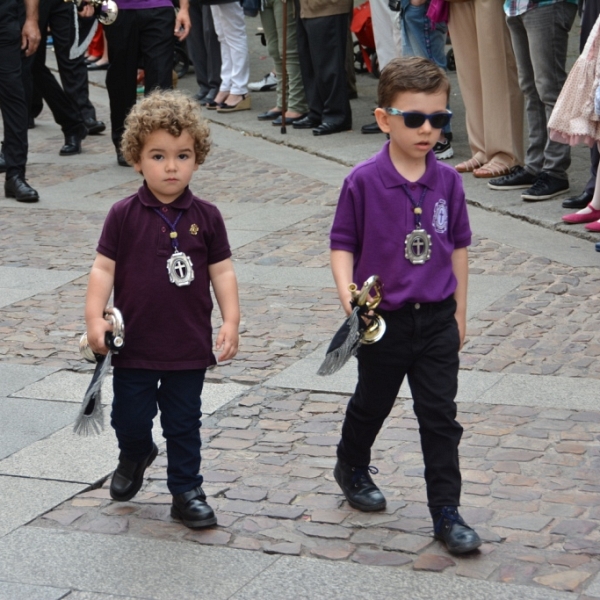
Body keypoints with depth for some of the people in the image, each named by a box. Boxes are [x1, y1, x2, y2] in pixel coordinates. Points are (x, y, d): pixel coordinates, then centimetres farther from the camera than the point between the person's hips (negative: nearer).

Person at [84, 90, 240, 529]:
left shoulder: (206, 217, -3)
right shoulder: (124, 216, -6)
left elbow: (222, 271, 1)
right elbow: (104, 268, -5)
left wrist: (231, 321, -7)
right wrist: (95, 317, -15)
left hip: (189, 345, 0)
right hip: (134, 343, 0)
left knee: (184, 423, 10)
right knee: (130, 417, 13)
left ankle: (186, 492, 23)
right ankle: (135, 456, 44)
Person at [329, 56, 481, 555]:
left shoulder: (447, 181, -3)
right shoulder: (364, 182, -13)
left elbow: (457, 247, 7)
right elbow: (343, 243, -7)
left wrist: (459, 311, 10)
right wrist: (347, 293, -22)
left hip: (436, 318, 2)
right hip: (383, 320, -2)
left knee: (440, 416, 2)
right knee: (372, 403, 19)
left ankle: (447, 512, 9)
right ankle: (353, 468, 46)